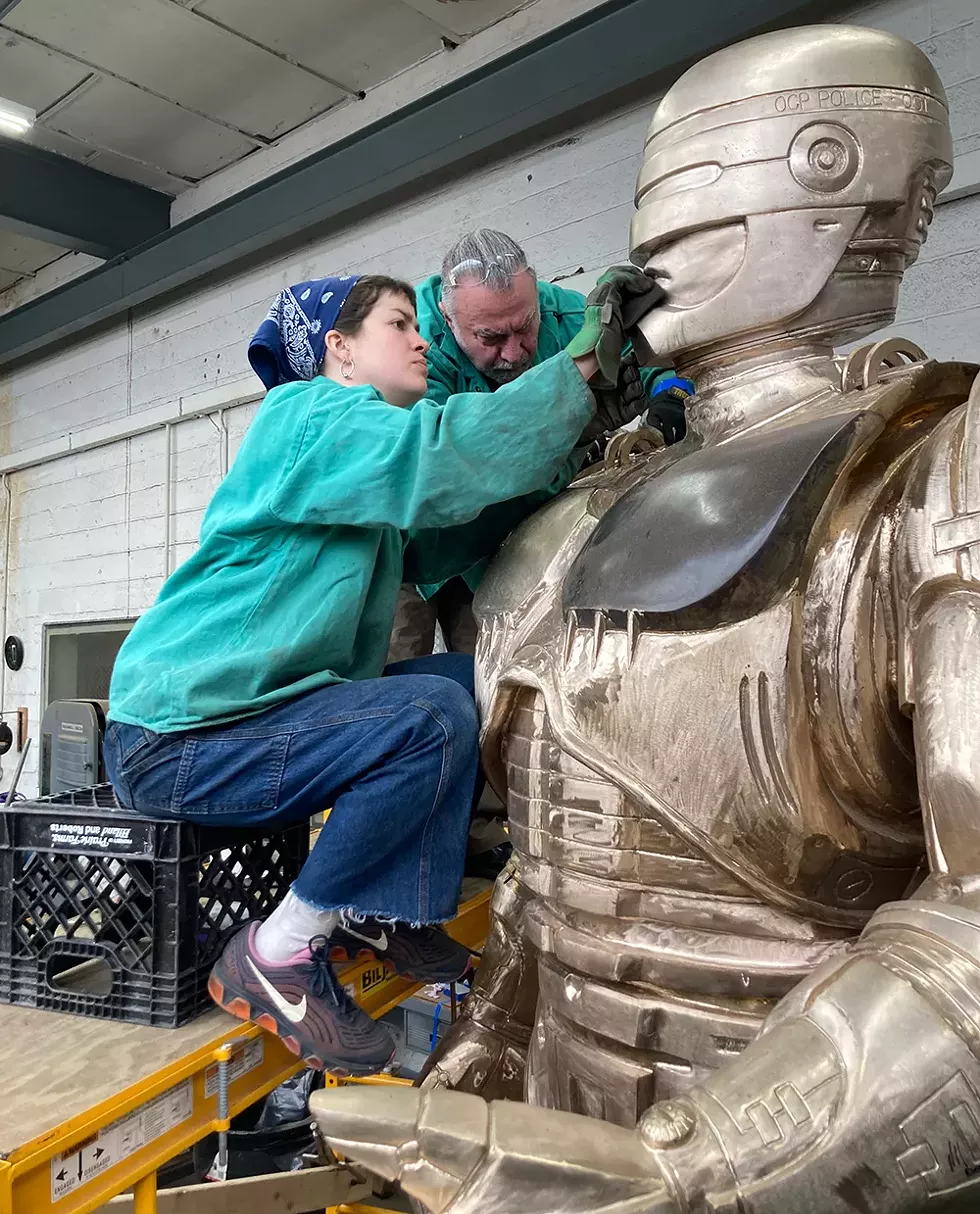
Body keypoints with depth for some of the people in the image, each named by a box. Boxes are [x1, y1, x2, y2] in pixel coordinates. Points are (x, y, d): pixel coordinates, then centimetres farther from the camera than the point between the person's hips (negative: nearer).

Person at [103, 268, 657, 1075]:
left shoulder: (356, 448, 18)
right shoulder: (314, 413, -12)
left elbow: (429, 548, 13)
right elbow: (448, 460, -29)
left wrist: (562, 448, 5)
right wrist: (581, 362, -19)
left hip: (262, 705, 10)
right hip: (178, 737, -10)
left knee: (467, 676, 4)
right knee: (434, 716, -27)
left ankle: (385, 915, 6)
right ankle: (277, 958, -12)